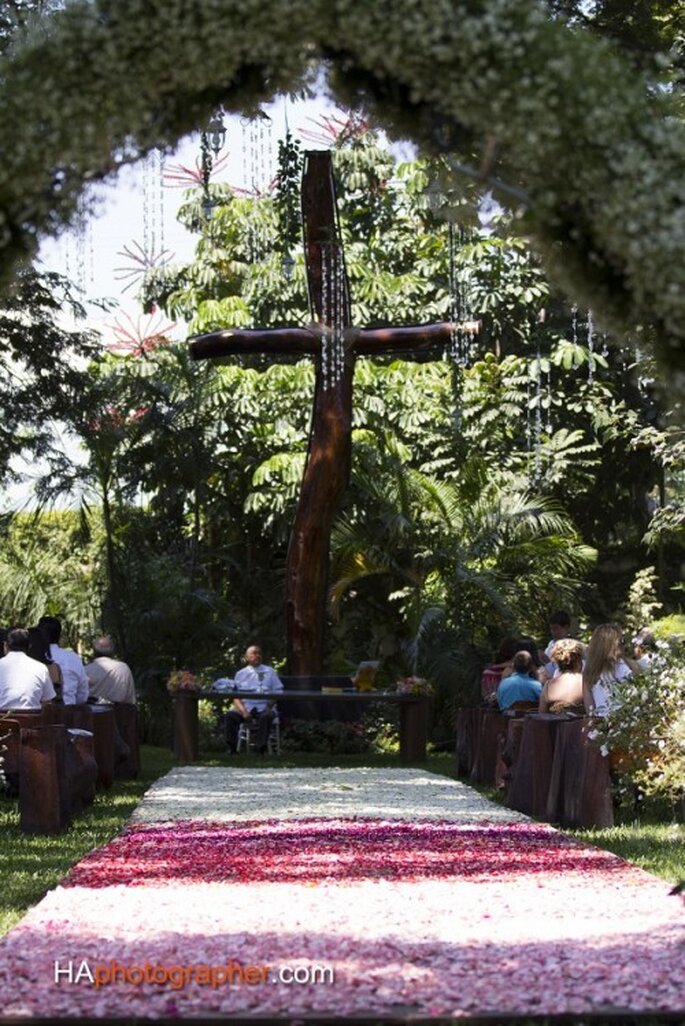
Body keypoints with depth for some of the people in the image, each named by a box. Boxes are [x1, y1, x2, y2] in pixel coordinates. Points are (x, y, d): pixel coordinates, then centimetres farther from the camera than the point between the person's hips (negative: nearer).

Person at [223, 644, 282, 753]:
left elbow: (278, 692, 9)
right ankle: (232, 747, -23)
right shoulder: (241, 674, 17)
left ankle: (261, 749, -32)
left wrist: (270, 706, -11)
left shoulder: (269, 672, 18)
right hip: (245, 706, 1)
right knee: (230, 715, -29)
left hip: (263, 707, -1)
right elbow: (236, 696, 8)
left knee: (267, 716, -36)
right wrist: (243, 711, -12)